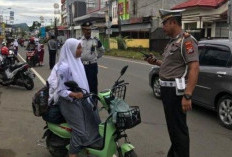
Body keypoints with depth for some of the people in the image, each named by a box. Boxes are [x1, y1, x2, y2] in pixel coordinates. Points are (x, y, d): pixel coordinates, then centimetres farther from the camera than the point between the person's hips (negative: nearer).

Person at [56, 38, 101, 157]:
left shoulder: (77, 62, 2)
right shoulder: (64, 67, -23)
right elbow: (60, 91, -20)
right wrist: (74, 94, -36)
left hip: (82, 99, 9)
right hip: (70, 102, -9)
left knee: (95, 122, 13)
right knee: (80, 131, -8)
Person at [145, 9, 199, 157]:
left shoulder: (186, 40, -14)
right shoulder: (173, 42, 16)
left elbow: (194, 68, -23)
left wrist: (187, 96, -29)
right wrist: (156, 62, 11)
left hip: (176, 91, -10)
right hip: (168, 89, 10)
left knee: (178, 128, -3)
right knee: (172, 125, 21)